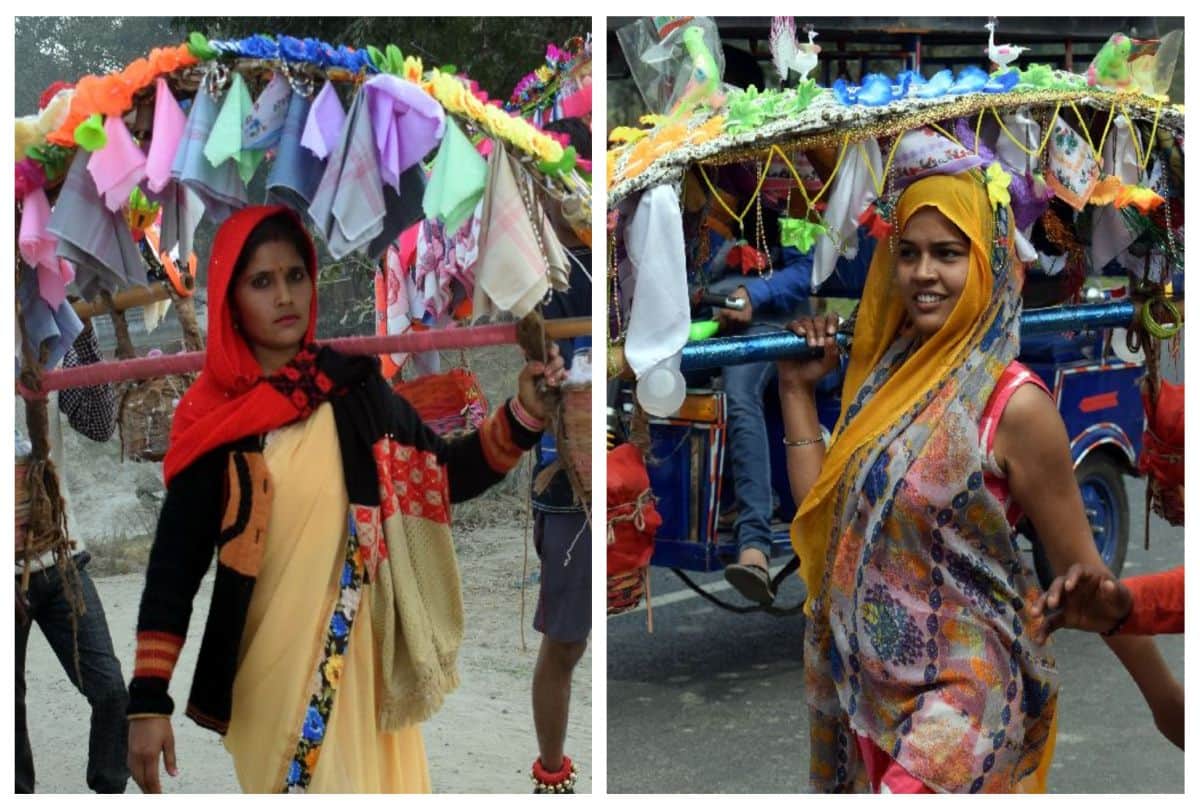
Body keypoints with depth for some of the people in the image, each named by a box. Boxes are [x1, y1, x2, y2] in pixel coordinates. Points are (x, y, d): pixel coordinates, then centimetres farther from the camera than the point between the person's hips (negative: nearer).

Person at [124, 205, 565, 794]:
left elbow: (447, 473, 6)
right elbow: (175, 561, -3)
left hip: (363, 650, 2)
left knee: (367, 781, 8)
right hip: (267, 663, -2)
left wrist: (523, 416, -12)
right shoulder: (210, 421, -2)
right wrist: (149, 699, -10)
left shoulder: (354, 385, 2)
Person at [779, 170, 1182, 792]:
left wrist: (1165, 696, -6)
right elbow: (821, 517, 4)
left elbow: (1080, 571, -10)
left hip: (960, 691, -6)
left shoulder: (1011, 402, -16)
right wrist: (796, 390, 6)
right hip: (862, 682, 7)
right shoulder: (886, 376, 4)